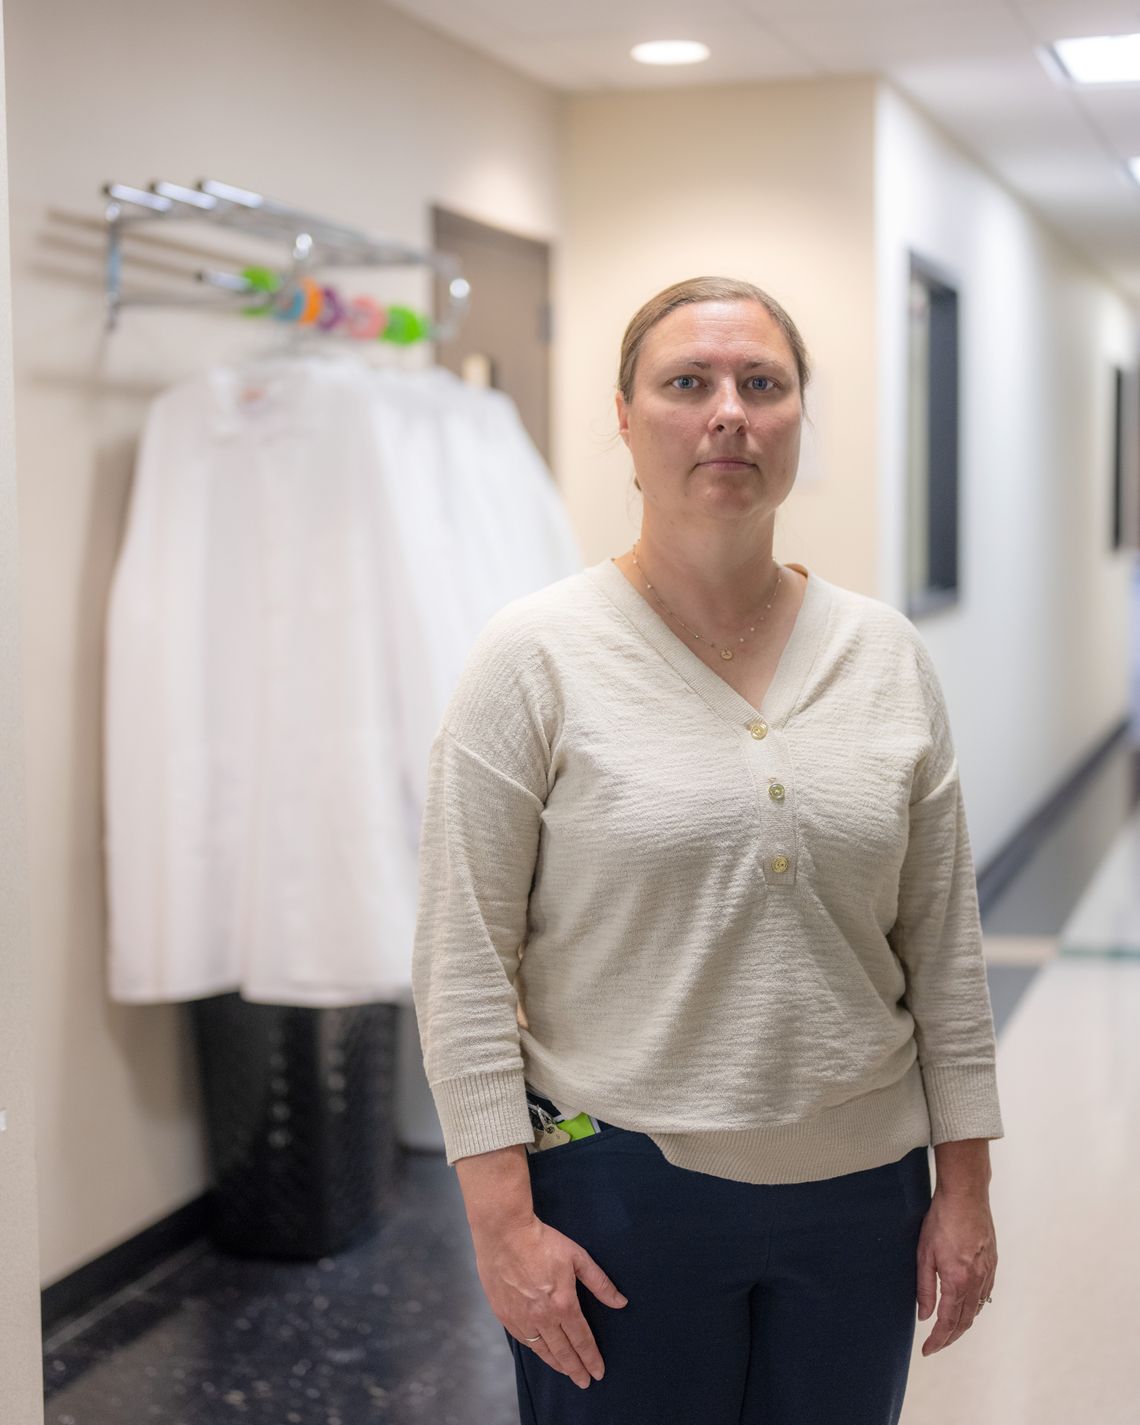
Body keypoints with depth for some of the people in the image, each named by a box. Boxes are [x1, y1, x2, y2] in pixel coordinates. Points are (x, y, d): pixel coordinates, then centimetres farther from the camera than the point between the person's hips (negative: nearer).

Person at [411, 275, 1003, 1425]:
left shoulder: (888, 657, 3)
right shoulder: (539, 656, -8)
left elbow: (944, 948, 6)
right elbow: (464, 963, -9)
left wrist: (965, 1186, 5)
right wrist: (502, 1214, -12)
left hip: (860, 1192, 4)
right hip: (618, 1189, -3)